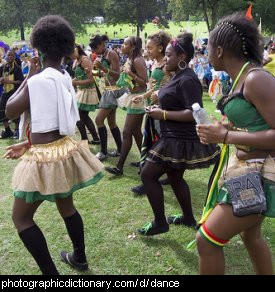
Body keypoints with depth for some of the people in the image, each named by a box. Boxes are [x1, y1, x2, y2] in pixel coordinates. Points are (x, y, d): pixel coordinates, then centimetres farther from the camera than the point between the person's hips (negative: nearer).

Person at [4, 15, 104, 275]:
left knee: (21, 218, 9)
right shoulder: (65, 79, 5)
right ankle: (79, 258, 42)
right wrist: (29, 144, 13)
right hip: (63, 150, 8)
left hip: (45, 158, -8)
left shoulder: (37, 81, -21)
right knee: (66, 207, 25)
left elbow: (10, 111, -8)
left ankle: (51, 273, 13)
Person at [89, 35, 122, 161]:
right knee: (111, 122, 11)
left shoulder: (111, 54, -11)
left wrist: (102, 68, -27)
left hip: (112, 90, -9)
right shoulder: (103, 56, 13)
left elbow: (117, 75, -18)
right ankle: (120, 149, 20)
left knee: (99, 120, -10)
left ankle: (104, 152, -3)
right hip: (107, 90, 9)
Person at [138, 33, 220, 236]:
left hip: (181, 141, -10)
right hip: (177, 138, 11)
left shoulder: (187, 80, -21)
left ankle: (160, 223, 11)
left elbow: (194, 113, -28)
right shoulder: (179, 76, 11)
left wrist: (163, 114, -23)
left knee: (148, 175, -3)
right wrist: (160, 109, 6)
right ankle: (188, 218, 37)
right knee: (175, 177, 21)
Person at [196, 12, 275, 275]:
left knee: (206, 240, -4)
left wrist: (225, 136, -23)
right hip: (247, 167, 10)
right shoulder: (241, 78, 7)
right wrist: (219, 132, 5)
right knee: (250, 235, 27)